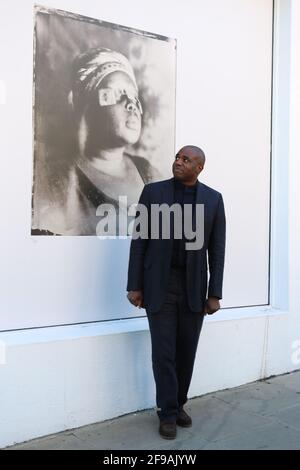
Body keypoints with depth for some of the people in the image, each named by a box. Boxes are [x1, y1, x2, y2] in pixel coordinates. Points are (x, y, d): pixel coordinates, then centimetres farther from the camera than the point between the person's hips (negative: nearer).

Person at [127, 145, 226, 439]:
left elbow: (216, 249, 1)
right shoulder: (152, 192, -4)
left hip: (194, 287, 2)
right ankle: (168, 413, 17)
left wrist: (215, 293, -2)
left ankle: (178, 404, 31)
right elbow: (139, 241, -3)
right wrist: (134, 286, -6)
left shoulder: (213, 199, 0)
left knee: (186, 350, 10)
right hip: (159, 285, -2)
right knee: (163, 352, -1)